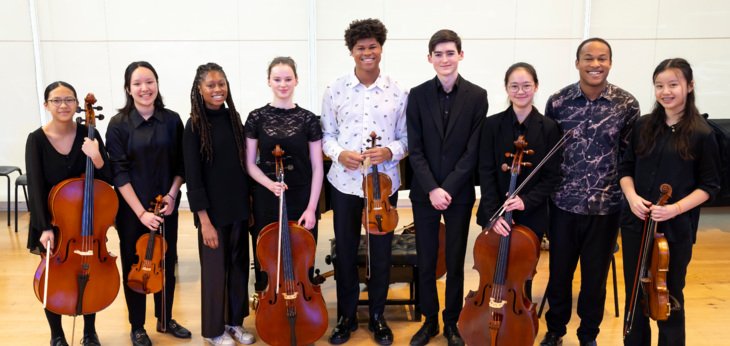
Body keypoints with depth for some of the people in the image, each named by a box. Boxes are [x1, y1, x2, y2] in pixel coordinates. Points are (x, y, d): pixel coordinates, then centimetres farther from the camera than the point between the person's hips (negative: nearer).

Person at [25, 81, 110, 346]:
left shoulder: (88, 135, -9)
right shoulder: (36, 140, -11)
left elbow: (107, 179, -8)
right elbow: (36, 186, -15)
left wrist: (96, 158, -27)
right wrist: (46, 227, -21)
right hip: (51, 220, -1)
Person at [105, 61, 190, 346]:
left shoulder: (172, 120, -2)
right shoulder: (118, 124, -9)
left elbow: (180, 165, 4)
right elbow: (119, 173, -12)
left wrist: (172, 194, -10)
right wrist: (140, 211, -17)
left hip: (166, 207, 3)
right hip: (132, 210, -2)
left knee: (167, 263, 13)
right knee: (134, 266, 9)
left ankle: (165, 319, 31)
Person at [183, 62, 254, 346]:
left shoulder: (233, 118, 4)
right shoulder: (194, 126, -10)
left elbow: (242, 164, 9)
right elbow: (193, 177, -12)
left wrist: (249, 205, 8)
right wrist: (204, 220, -15)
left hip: (238, 208, 5)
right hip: (213, 211, -5)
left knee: (239, 265, 14)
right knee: (215, 269, 7)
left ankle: (235, 321, 32)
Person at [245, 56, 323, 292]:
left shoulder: (308, 119, 0)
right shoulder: (257, 118, 1)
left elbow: (317, 168, 0)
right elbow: (250, 164, 3)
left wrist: (311, 207, -7)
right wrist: (269, 183, -16)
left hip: (301, 200, 0)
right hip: (266, 201, 1)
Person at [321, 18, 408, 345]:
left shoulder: (398, 92, -2)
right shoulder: (335, 89, -1)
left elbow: (407, 138, 3)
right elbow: (327, 134, 5)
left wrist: (390, 151, -17)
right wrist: (338, 153, -15)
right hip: (345, 182, 0)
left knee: (381, 253, 11)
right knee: (345, 252, 11)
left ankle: (377, 316, 31)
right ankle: (347, 316, 30)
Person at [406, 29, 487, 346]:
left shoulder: (477, 96, -2)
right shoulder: (417, 95, 0)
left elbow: (473, 150, -6)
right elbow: (415, 149, -3)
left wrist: (448, 188, -13)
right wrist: (432, 189, -13)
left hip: (459, 193, -1)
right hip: (424, 193, 1)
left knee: (455, 261, 9)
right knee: (425, 261, 8)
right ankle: (430, 320, 26)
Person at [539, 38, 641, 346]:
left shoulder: (627, 104, -4)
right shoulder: (558, 101, -4)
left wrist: (625, 192, 0)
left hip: (606, 206, 0)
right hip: (564, 203, 0)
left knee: (595, 276, 12)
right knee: (559, 272, 13)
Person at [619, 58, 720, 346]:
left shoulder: (702, 134, -6)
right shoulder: (644, 126, 4)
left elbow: (709, 186, -4)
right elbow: (626, 169, 9)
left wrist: (676, 208, -18)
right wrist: (631, 196, -10)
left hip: (676, 229, -3)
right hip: (635, 224, 3)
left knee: (668, 297, 8)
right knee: (635, 294, 13)